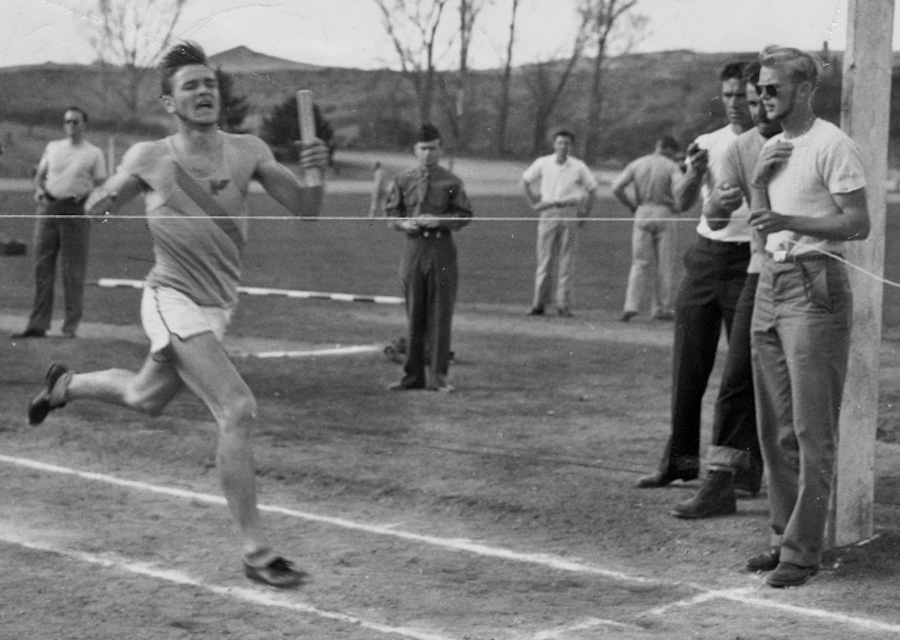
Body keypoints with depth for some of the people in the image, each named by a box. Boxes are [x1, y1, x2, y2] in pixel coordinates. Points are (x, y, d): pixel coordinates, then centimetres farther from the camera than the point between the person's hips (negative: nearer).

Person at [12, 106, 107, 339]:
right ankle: (38, 324, 5)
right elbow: (40, 175, 21)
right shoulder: (52, 147, 16)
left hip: (76, 210, -3)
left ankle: (71, 326, 4)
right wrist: (39, 190, 1)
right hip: (49, 207, 3)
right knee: (42, 267, 1)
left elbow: (102, 186, 3)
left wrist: (86, 194, -15)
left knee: (73, 272, -2)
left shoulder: (94, 153, 6)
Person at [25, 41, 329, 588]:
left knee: (145, 400, 29)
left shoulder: (248, 152, -6)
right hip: (175, 301, -6)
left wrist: (314, 173, -28)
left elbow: (305, 210, -8)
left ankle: (65, 384, 59)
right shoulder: (150, 159, -11)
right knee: (238, 408, -22)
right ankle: (256, 552, -17)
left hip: (219, 305, 6)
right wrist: (104, 198, -20)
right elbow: (95, 207, 4)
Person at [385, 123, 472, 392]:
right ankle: (413, 375, 16)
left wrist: (440, 220, -15)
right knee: (414, 314, 8)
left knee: (440, 314, -1)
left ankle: (437, 375, 6)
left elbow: (465, 215, 0)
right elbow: (390, 211, 11)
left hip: (442, 247, -2)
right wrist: (403, 223, -9)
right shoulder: (403, 181, 6)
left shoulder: (451, 182, 0)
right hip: (413, 247, 2)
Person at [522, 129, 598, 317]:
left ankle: (564, 304, 3)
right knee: (544, 259, -1)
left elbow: (592, 189, 11)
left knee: (566, 261, -1)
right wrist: (534, 203, 12)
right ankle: (539, 303, 2)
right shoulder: (543, 163, 4)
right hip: (548, 213, 1)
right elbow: (526, 180, 18)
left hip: (570, 214, -1)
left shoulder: (578, 167, 2)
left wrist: (585, 213, 5)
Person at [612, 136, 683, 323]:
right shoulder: (671, 166, -1)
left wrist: (631, 206, 10)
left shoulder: (636, 164, 8)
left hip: (642, 213, 3)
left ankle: (631, 305, -8)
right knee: (664, 264, 5)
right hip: (663, 213, -2)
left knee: (640, 262, 5)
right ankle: (662, 308, 7)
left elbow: (617, 188, -1)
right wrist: (676, 206, 1)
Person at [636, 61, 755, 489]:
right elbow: (682, 203, 3)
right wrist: (694, 174, -16)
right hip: (705, 255, 5)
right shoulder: (709, 143, 10)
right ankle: (680, 458, 17)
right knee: (688, 362, 7)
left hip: (749, 261, -4)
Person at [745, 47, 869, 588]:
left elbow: (859, 224, -14)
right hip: (771, 283, 8)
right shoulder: (772, 146, 17)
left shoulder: (833, 145, -9)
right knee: (776, 427, 11)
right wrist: (758, 178, 2)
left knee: (812, 428, -5)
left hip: (815, 286, -8)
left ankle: (804, 549, -2)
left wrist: (788, 221, -24)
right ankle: (786, 537, 20)